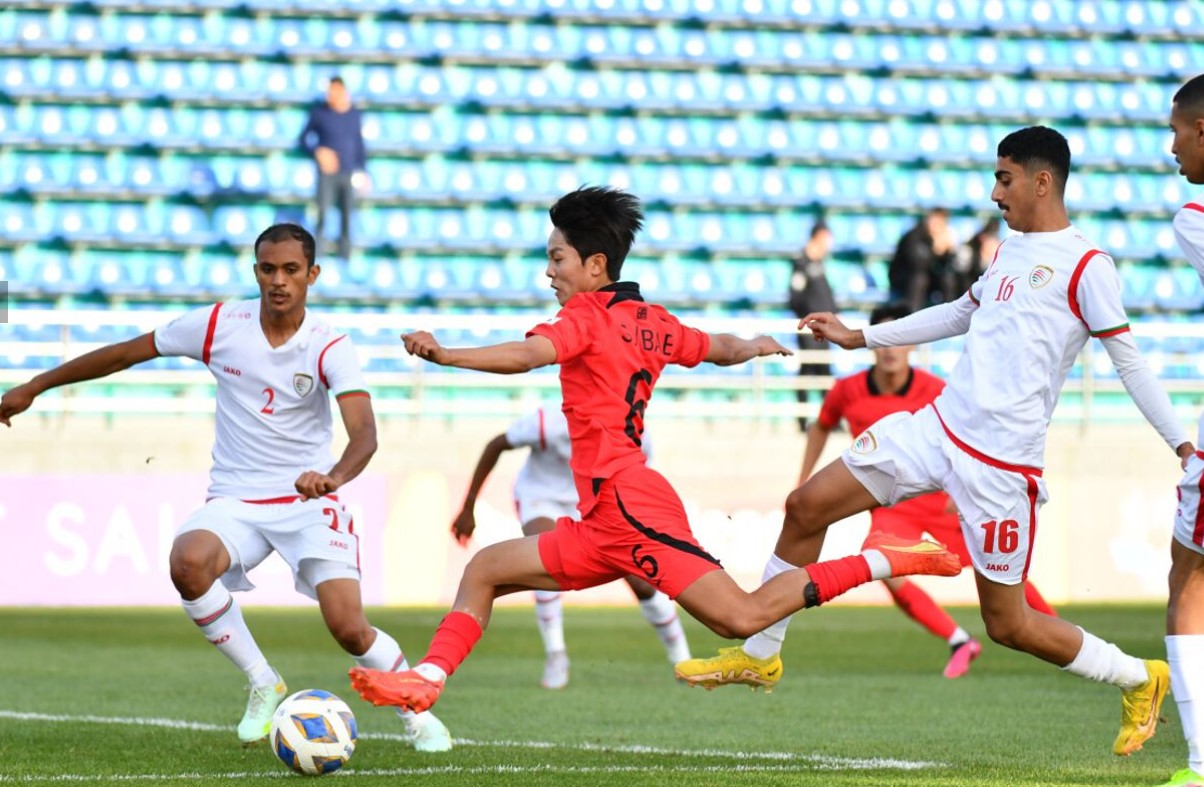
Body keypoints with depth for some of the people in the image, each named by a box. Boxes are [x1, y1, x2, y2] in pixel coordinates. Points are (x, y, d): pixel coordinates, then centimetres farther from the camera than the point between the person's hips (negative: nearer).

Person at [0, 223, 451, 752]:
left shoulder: (329, 347, -12)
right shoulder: (218, 326, -5)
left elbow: (364, 434, -26)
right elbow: (125, 353, 7)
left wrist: (334, 476, -49)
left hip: (309, 501, -2)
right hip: (235, 501, 2)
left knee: (349, 629, -17)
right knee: (188, 561, -32)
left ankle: (417, 712, 14)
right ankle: (263, 684, -10)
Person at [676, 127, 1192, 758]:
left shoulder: (1085, 266, -11)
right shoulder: (1010, 250, 13)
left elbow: (1128, 359, -10)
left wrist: (1183, 444, -15)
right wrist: (862, 338, 29)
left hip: (1001, 463, -8)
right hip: (937, 427, 8)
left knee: (1007, 625, -1)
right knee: (806, 506, 3)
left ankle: (1139, 679, 21)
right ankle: (758, 654, 19)